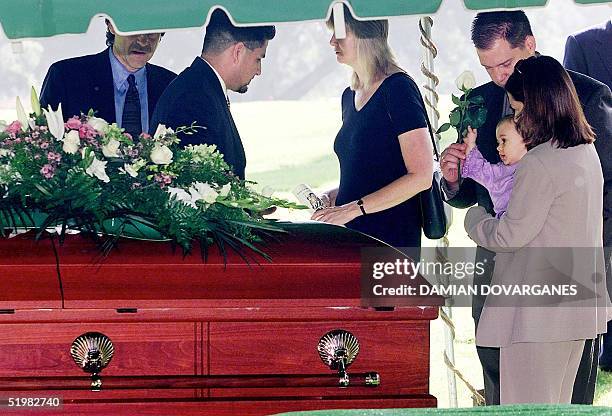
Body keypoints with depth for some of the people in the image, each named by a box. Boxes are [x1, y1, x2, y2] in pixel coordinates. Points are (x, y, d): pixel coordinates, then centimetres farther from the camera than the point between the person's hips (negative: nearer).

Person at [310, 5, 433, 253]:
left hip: (391, 238, -7)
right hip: (350, 234, 7)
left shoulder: (398, 88, -9)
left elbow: (421, 176, -15)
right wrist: (332, 196, 6)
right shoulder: (350, 96, 16)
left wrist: (352, 208, -16)